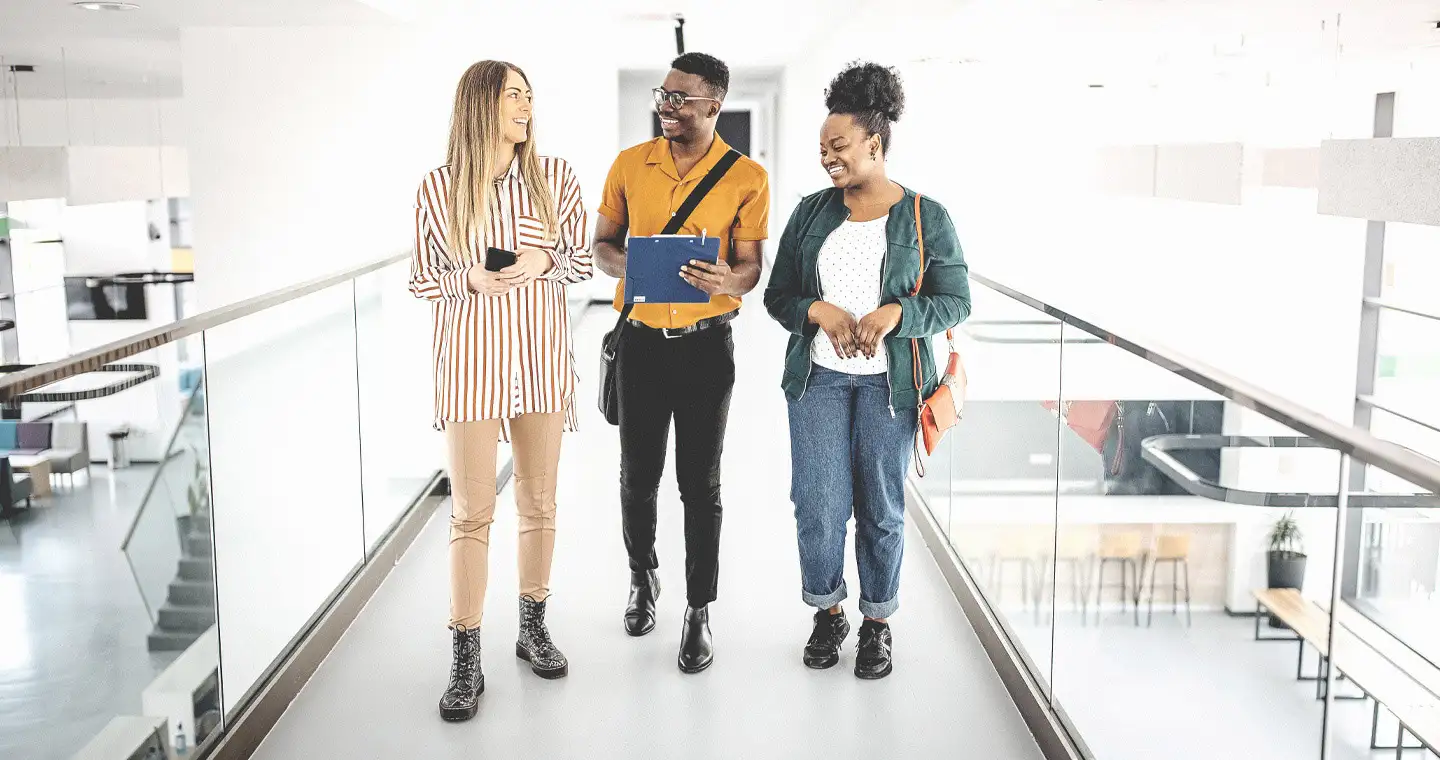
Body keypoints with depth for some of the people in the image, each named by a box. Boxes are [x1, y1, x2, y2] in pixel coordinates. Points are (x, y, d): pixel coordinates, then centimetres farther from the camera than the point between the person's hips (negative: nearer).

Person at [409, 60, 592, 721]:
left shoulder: (555, 178, 1)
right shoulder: (440, 187, -2)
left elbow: (581, 259, 8)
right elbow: (422, 280, 3)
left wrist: (545, 261, -13)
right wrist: (471, 279, -16)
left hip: (542, 351, 2)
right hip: (472, 353, -2)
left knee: (539, 501, 12)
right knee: (471, 512, -1)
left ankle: (533, 628, 30)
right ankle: (466, 662, 8)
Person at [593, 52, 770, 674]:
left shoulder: (746, 178, -5)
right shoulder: (629, 165, 3)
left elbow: (750, 267, -2)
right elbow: (602, 244, 10)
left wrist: (727, 280, -26)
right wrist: (625, 262, -14)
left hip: (705, 345, -2)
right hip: (641, 340, 2)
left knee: (701, 483, 4)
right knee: (637, 473, 12)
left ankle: (700, 610, 17)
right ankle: (642, 575, 37)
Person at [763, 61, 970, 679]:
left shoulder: (926, 217, -2)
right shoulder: (811, 212, 6)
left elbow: (956, 301, -2)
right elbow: (777, 295, 8)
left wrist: (895, 313, -19)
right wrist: (819, 311, -13)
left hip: (889, 382, -2)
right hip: (818, 377, 2)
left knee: (881, 507, 7)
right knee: (818, 504, -1)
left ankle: (878, 622, 26)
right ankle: (828, 612, 22)